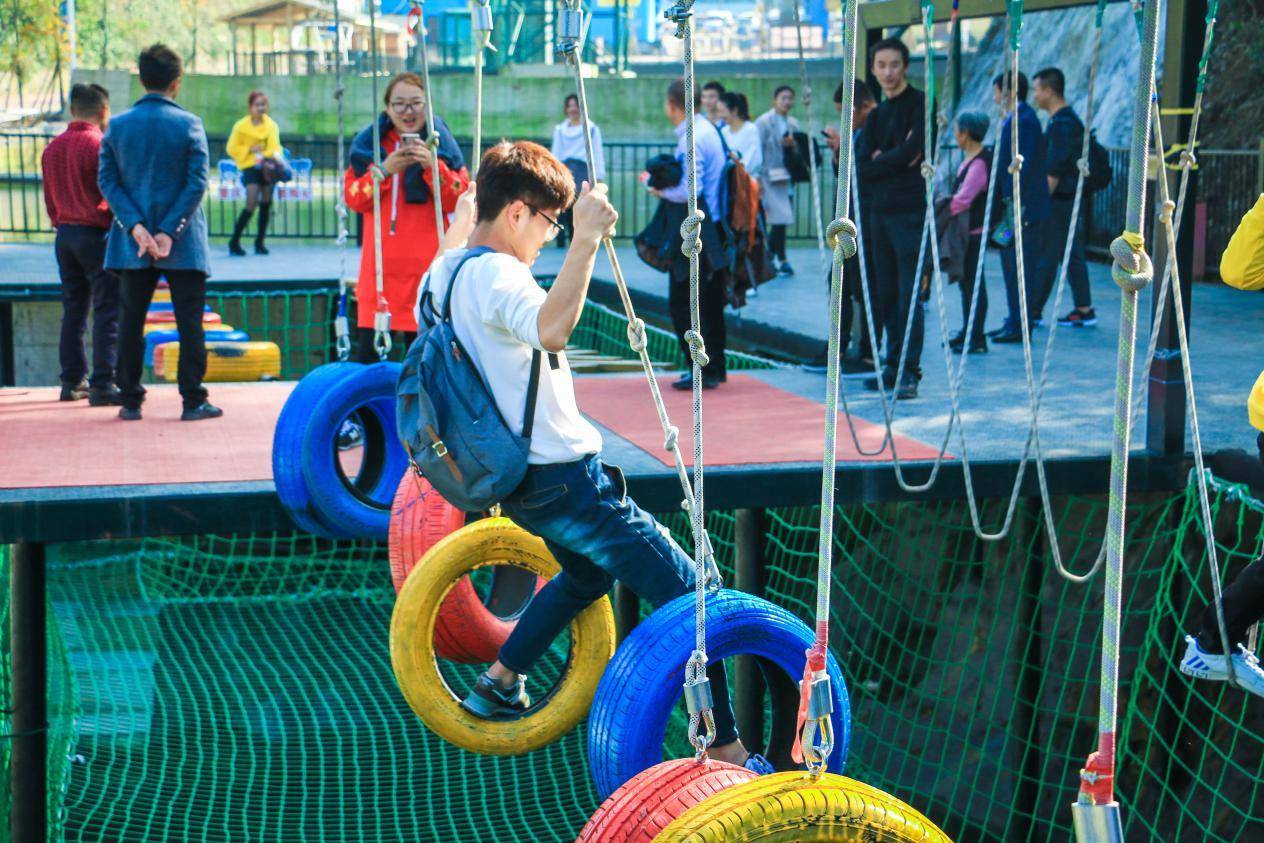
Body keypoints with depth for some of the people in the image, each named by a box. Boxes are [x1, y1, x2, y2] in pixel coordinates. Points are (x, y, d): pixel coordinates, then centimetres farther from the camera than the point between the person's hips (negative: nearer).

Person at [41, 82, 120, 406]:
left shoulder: (52, 148, 9)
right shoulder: (100, 145, -13)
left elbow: (50, 199, 14)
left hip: (64, 235, 7)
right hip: (96, 233, -7)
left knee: (73, 310, 13)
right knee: (107, 310, -4)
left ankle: (72, 381, 16)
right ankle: (102, 385, -8)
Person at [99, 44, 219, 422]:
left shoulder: (118, 125, 2)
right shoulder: (189, 124, -5)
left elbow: (107, 180, -3)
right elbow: (197, 183, -11)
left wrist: (136, 227, -8)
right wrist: (170, 232, -11)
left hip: (132, 245, 2)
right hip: (183, 246, -2)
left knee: (131, 322, 8)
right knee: (189, 323, 3)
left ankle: (130, 401, 10)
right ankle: (193, 401, 3)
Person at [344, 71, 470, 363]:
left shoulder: (440, 142, 4)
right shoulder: (370, 142, 9)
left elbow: (458, 200, -3)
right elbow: (353, 198, 2)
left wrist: (432, 166, -17)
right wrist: (384, 170, -12)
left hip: (425, 262, -2)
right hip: (380, 264, 2)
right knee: (368, 353, 0)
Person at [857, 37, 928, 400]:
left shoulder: (920, 105, -3)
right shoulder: (877, 115, 17)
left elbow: (912, 151, -17)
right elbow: (861, 168, 5)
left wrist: (880, 162, -4)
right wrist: (895, 160, -9)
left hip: (910, 210, -7)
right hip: (879, 212, 7)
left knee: (908, 294, -10)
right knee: (887, 294, 9)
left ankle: (909, 371, -10)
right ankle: (894, 366, 16)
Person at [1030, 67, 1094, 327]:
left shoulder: (1061, 124, -15)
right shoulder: (1069, 120, 16)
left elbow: (1054, 171, -20)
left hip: (1060, 199, -10)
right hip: (1071, 199, 10)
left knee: (1046, 256, -5)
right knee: (1072, 254, 9)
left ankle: (1034, 310, -2)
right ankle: (1084, 309, 10)